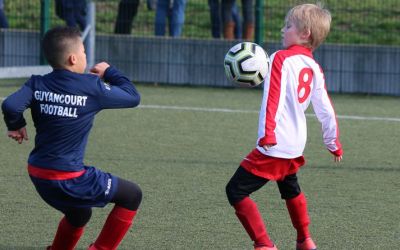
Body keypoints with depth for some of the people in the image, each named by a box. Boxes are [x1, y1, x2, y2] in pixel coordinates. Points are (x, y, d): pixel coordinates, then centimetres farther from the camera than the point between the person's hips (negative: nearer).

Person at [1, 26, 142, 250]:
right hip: (68, 178, -7)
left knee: (79, 214, 33)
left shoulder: (38, 84, 1)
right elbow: (133, 97, 3)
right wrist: (110, 72, 16)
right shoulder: (93, 87, -10)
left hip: (38, 175, 7)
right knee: (132, 195, 7)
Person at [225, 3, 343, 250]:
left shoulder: (281, 59, -10)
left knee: (236, 190, -6)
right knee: (290, 189, 33)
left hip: (274, 146, -8)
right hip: (296, 146, 8)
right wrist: (334, 144, 26)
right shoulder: (314, 68, 10)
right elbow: (326, 110, 15)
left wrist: (268, 134, -30)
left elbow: (273, 98, -22)